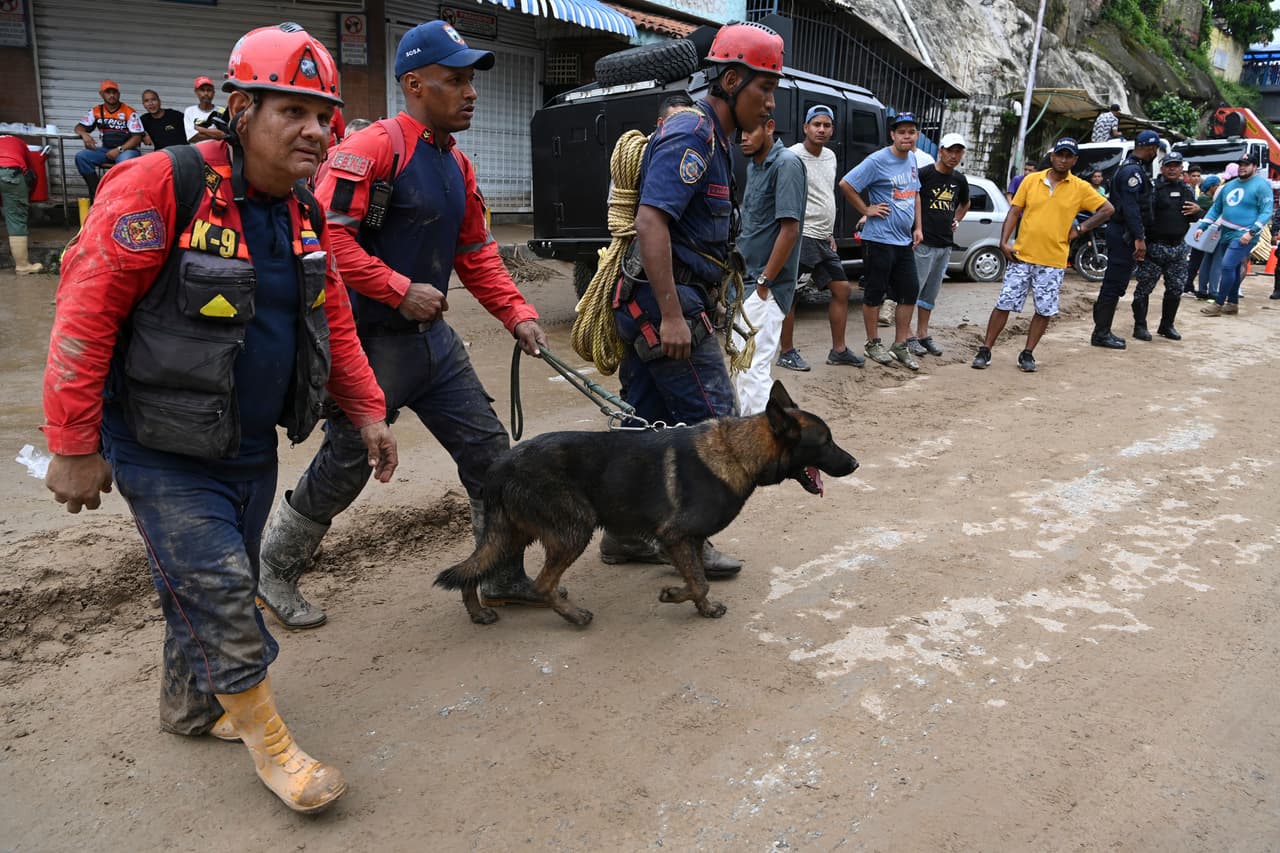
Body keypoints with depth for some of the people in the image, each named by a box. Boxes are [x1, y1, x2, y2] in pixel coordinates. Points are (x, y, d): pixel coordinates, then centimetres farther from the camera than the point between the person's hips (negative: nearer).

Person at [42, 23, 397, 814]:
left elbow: (335, 324, 14)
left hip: (252, 447, 7)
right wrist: (73, 448, -16)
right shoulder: (163, 187, -19)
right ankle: (269, 743, 13)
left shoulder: (304, 216, 4)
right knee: (219, 589, -5)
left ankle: (191, 705, 41)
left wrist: (369, 412, 10)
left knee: (217, 586, 18)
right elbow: (85, 315, -19)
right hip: (163, 452, -7)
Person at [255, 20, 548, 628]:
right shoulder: (374, 148, -15)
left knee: (488, 449, 8)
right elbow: (326, 231, -24)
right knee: (343, 467, 4)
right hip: (373, 342, -8)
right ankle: (272, 573, 28)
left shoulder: (457, 166, 12)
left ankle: (506, 578, 23)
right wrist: (400, 289, -23)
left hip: (433, 337, 8)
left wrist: (517, 314, 6)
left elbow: (476, 254, 17)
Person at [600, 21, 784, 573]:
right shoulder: (691, 137, -13)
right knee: (710, 419, -4)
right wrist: (673, 315, -28)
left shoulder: (713, 140, 18)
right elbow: (651, 222, -24)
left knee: (648, 421, 12)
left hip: (652, 305, 10)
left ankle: (624, 535, 21)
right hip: (666, 301, -10)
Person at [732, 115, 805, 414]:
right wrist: (741, 272, 16)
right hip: (747, 281, 9)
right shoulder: (753, 165, 13)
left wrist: (764, 282, -19)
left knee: (753, 367, -11)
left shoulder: (786, 164, -14)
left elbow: (790, 228, -20)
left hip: (766, 286, -9)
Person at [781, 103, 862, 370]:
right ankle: (787, 353, 8)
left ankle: (838, 350, 18)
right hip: (800, 236, -9)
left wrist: (830, 234, 20)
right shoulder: (793, 156, -10)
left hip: (823, 238, 9)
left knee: (842, 289, 10)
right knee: (790, 294, -2)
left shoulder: (830, 156, 15)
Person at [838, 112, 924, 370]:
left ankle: (900, 346, 18)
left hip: (905, 241, 7)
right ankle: (873, 344, 15)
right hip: (879, 239, -7)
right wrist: (866, 210, -11)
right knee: (875, 293, 1)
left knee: (909, 291, 8)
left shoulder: (912, 160, 11)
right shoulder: (877, 161, -12)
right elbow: (845, 184, -14)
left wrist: (918, 228, 15)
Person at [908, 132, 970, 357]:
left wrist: (956, 221, 16)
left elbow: (965, 203, 31)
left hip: (945, 244, 7)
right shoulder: (924, 174, -9)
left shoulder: (959, 180, 12)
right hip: (923, 243, -7)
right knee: (914, 288, -5)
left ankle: (923, 334, 20)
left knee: (931, 292, 12)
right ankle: (907, 336, 1)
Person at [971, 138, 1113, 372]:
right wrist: (1004, 242, -8)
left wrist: (1079, 229, -2)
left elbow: (1107, 209, 7)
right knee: (1004, 304, 0)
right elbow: (1014, 212, 3)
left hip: (1053, 261, 0)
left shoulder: (1080, 188, 2)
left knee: (1044, 311, 4)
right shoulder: (1032, 180, 3)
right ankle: (985, 351, 8)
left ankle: (1027, 354, 17)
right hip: (1021, 256, 0)